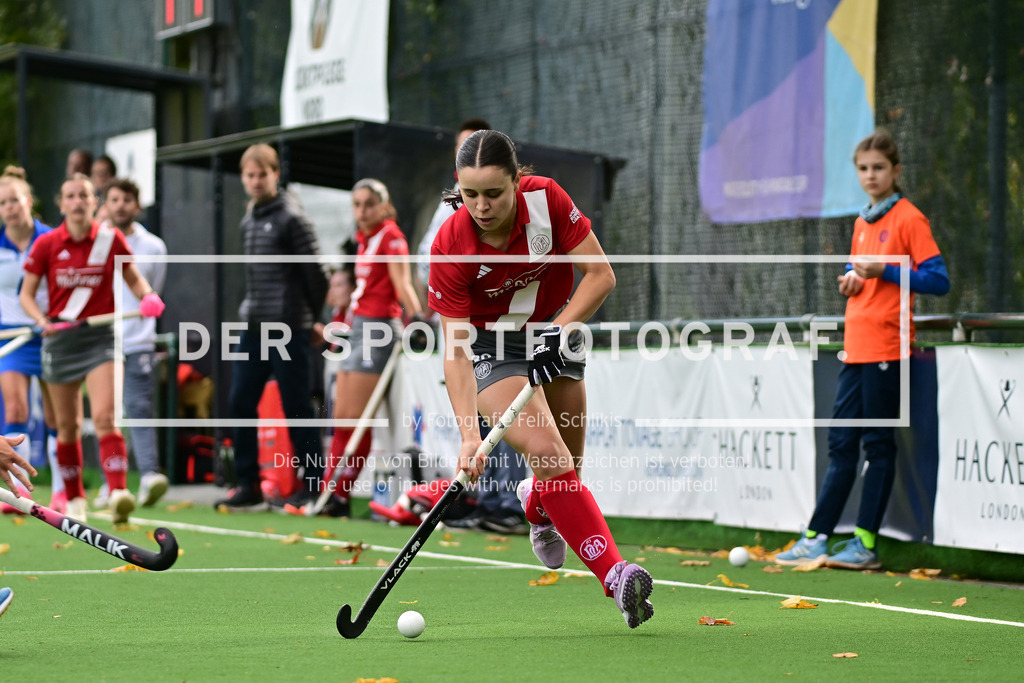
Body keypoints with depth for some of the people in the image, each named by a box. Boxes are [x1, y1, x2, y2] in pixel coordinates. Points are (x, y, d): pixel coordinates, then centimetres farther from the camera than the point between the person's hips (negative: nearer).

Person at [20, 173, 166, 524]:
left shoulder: (111, 239, -2)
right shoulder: (46, 244, -2)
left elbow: (134, 278, 11)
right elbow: (26, 293, 2)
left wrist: (148, 297, -11)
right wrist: (42, 319, -17)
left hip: (100, 337, -1)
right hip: (60, 339, 1)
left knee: (104, 416, -19)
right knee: (67, 426, 9)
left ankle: (118, 492, -29)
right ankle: (74, 499, 25)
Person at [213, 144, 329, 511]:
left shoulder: (291, 218, -9)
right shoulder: (249, 220, 14)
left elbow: (316, 272, -10)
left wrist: (310, 318, -2)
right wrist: (252, 308, 14)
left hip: (287, 330, -8)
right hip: (254, 328, 8)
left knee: (297, 408, -3)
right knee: (240, 404, 5)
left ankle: (314, 487, 3)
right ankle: (249, 487, 10)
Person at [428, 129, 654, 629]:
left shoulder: (547, 200, -21)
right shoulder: (450, 248, -24)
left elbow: (600, 275, -13)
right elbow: (455, 349, -24)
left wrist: (559, 329, -25)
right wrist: (469, 432, -33)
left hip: (555, 331, 3)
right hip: (489, 347, -3)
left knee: (566, 469, 4)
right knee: (546, 450, -25)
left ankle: (536, 502, 43)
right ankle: (615, 574, -27)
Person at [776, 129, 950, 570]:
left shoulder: (909, 219, -6)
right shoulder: (862, 223, 17)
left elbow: (938, 280, -11)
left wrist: (884, 272, -18)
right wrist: (851, 279, 7)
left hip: (886, 348, -8)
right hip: (855, 347, 8)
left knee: (878, 444, -3)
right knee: (841, 444, 9)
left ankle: (866, 543, 1)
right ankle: (816, 538, 11)